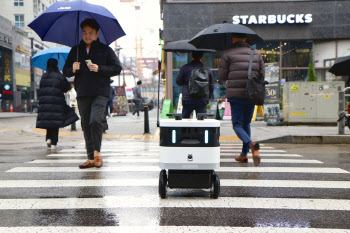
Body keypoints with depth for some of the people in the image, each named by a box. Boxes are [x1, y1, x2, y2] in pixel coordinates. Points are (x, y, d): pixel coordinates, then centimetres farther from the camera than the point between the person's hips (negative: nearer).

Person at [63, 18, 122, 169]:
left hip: (100, 93, -4)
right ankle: (91, 158, 11)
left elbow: (117, 68, 3)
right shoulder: (75, 50, 17)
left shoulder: (105, 49, 8)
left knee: (95, 120, -21)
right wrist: (73, 69, -5)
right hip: (82, 94, 4)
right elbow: (65, 71, 19)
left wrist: (99, 69, -11)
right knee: (86, 125, 4)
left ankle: (97, 153, -4)